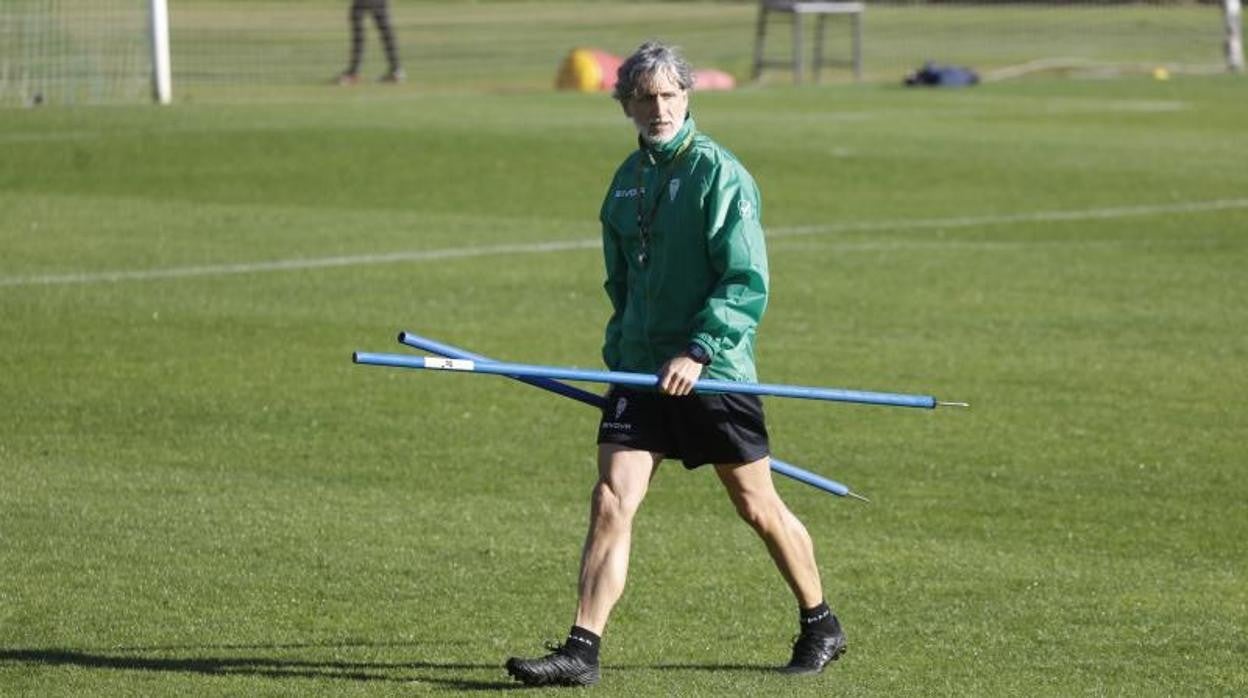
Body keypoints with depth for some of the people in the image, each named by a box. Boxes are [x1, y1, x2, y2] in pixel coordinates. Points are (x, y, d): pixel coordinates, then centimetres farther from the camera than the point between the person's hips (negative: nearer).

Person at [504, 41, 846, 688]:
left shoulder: (718, 174, -9)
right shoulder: (626, 181, 11)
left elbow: (748, 283, -14)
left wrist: (699, 351, -22)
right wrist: (619, 357, 17)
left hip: (715, 373, -5)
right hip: (640, 372, 5)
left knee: (758, 507, 7)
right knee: (611, 502, -8)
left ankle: (820, 627, 27)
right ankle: (582, 651, -11)